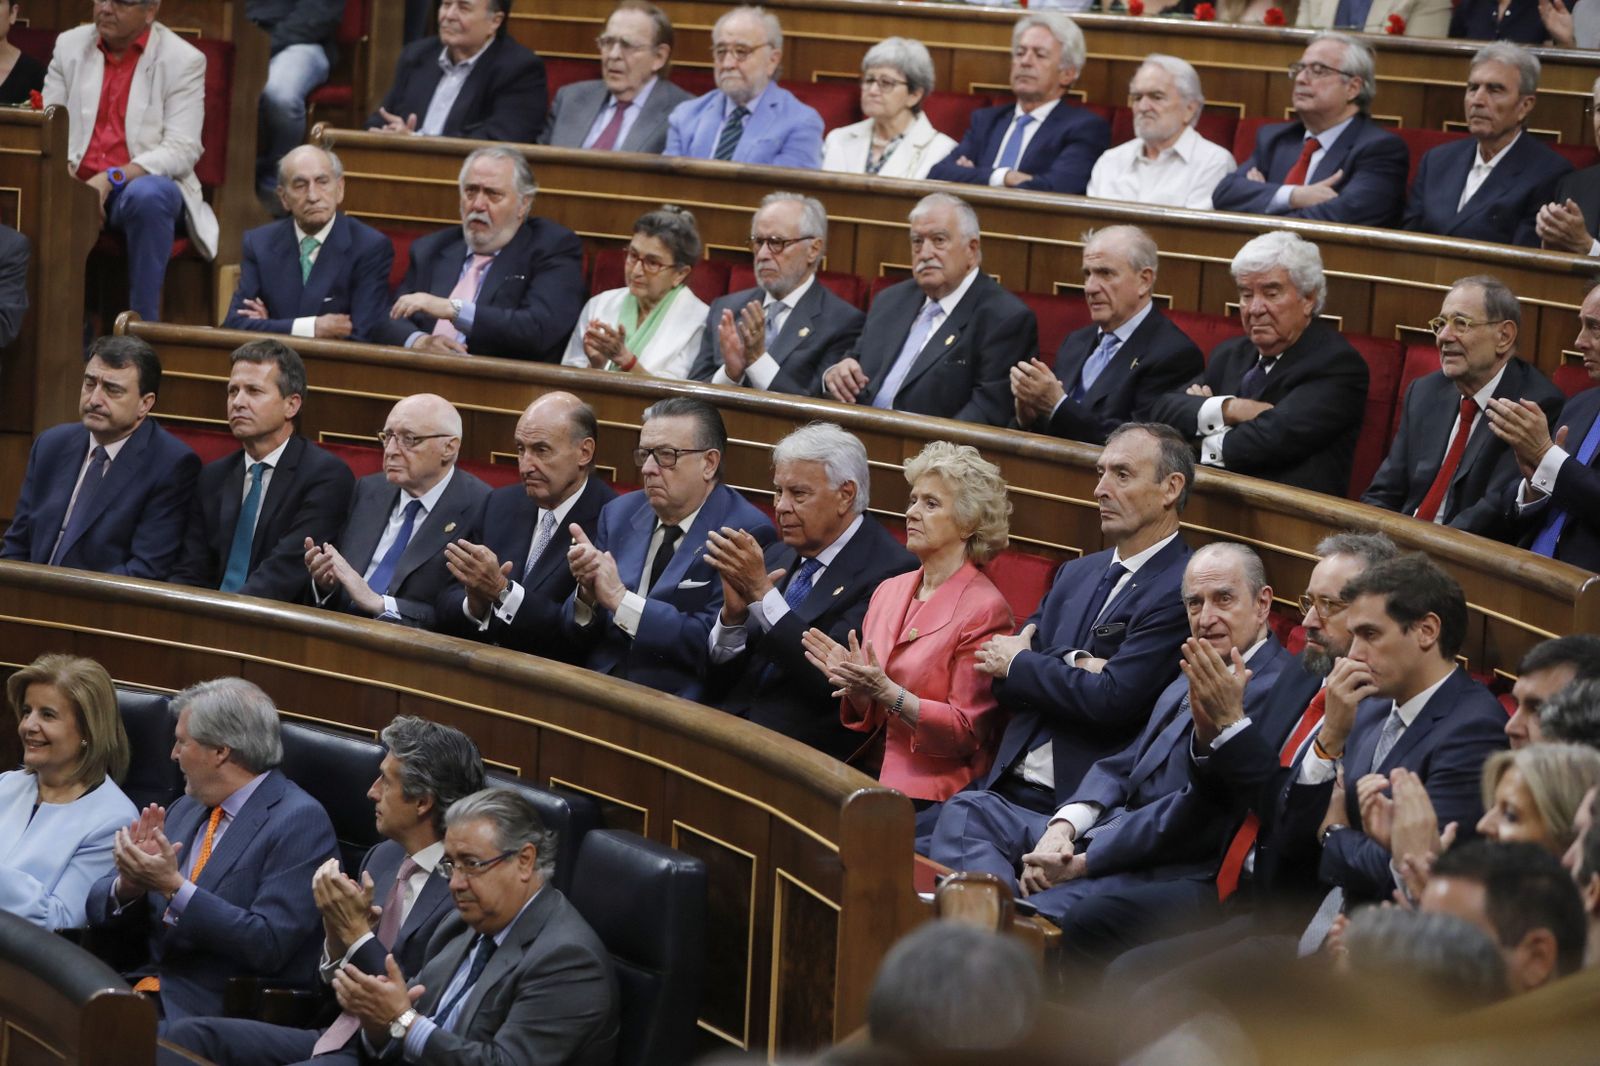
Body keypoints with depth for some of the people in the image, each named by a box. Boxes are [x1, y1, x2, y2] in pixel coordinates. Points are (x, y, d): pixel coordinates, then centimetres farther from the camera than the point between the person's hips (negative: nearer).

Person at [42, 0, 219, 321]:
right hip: (78, 186, 3)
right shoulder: (70, 45, 11)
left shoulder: (183, 60, -2)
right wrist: (61, 169, -16)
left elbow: (181, 150, -11)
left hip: (147, 183, -3)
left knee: (148, 195, -38)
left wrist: (111, 179, -23)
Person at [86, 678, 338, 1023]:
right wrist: (129, 882, -6)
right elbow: (101, 910, 16)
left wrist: (174, 887, -19)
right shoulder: (185, 811, 16)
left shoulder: (300, 821, -8)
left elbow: (268, 946, -17)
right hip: (145, 985, 7)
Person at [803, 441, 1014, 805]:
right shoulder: (889, 591, 13)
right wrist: (854, 685, -4)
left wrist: (887, 693, -20)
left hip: (932, 798, -6)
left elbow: (966, 733, -10)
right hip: (874, 781, 6)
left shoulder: (984, 609, -7)